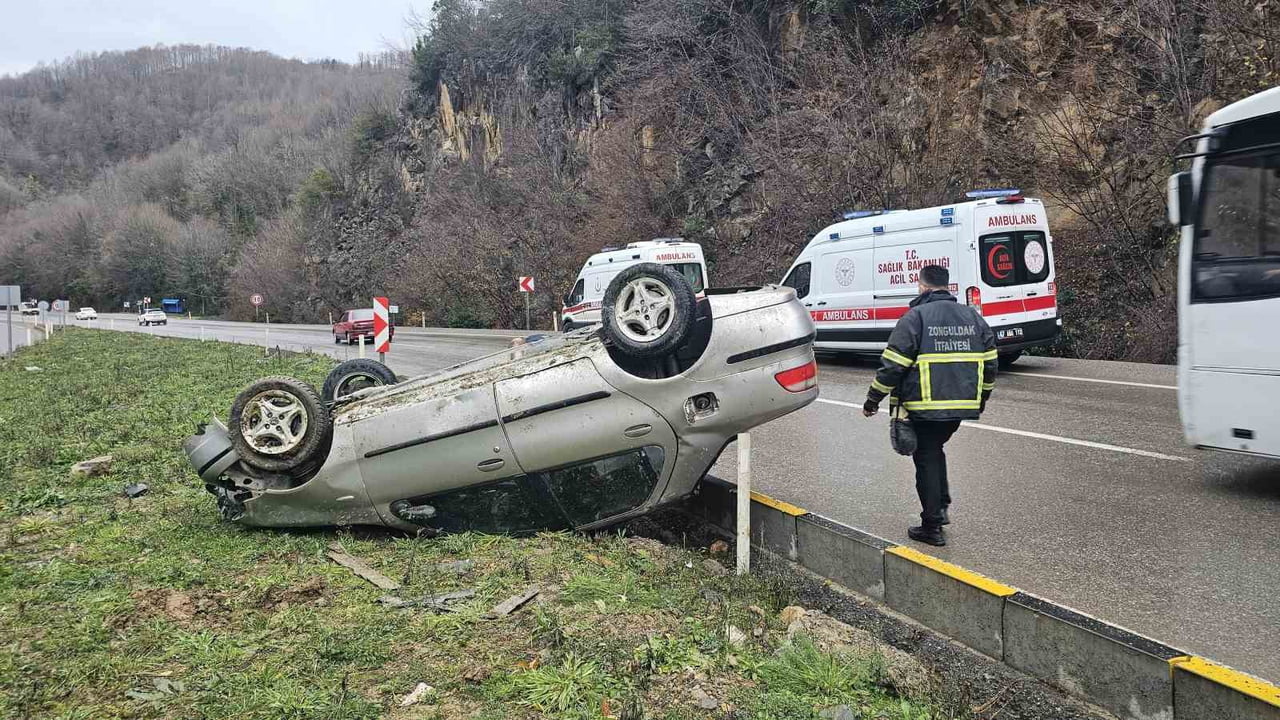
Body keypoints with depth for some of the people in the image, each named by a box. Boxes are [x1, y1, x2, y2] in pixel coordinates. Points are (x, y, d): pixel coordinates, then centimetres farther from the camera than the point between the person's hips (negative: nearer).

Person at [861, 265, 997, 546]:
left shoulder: (915, 318, -10)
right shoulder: (973, 317, 9)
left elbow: (893, 365, -12)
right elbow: (990, 363, 14)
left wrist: (873, 400, -2)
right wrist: (981, 397, 27)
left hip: (925, 407, -6)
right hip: (963, 405, 6)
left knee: (926, 460, 4)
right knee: (935, 451, 26)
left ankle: (932, 526, 8)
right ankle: (941, 506, 23)